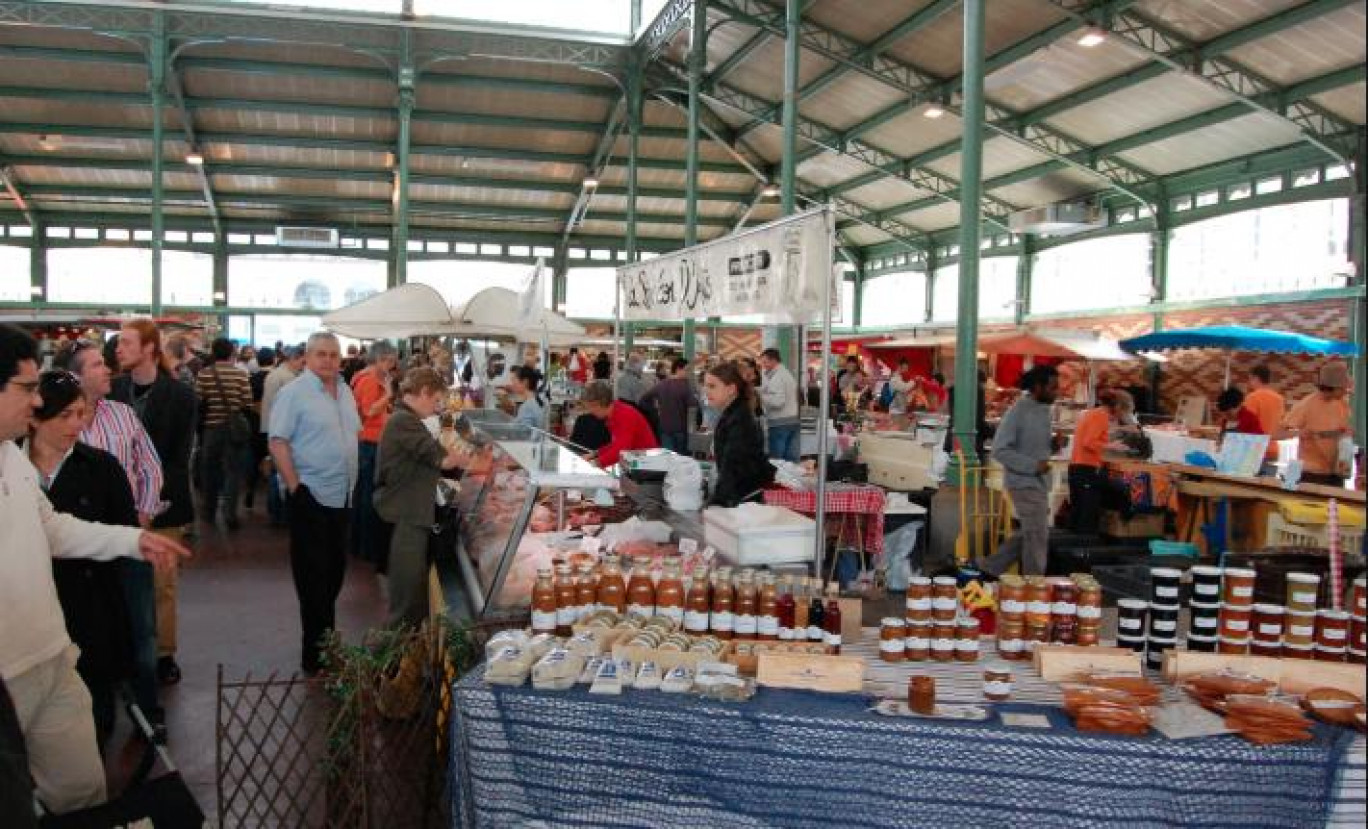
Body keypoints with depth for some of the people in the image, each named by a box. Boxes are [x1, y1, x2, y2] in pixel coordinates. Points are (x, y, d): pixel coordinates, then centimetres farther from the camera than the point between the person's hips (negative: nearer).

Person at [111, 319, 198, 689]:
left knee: (162, 584, 4)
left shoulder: (180, 396, -5)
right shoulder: (114, 389, 3)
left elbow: (180, 457, -6)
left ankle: (164, 654, 16)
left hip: (161, 504, -2)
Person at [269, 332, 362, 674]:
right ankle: (316, 655, 10)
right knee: (314, 576, 1)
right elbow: (278, 443, -15)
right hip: (311, 496, -7)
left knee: (335, 570, 16)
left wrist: (352, 479, 13)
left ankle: (324, 637, 31)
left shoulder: (345, 392, 11)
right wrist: (295, 488, -19)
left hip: (342, 495, 7)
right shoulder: (294, 393, -11)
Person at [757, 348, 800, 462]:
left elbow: (778, 401, -22)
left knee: (776, 460, -4)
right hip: (793, 420, 9)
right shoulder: (788, 374, 17)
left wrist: (761, 396, -10)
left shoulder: (776, 377, -13)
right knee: (792, 458, 9)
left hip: (779, 423, -9)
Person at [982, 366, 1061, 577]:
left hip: (1039, 483, 9)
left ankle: (990, 570, 26)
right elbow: (999, 450, -19)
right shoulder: (1017, 413, -17)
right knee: (1038, 538, -2)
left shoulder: (1044, 410, 9)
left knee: (1027, 534, 16)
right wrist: (1033, 465, -23)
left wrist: (1053, 445, -1)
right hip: (1024, 483, -9)